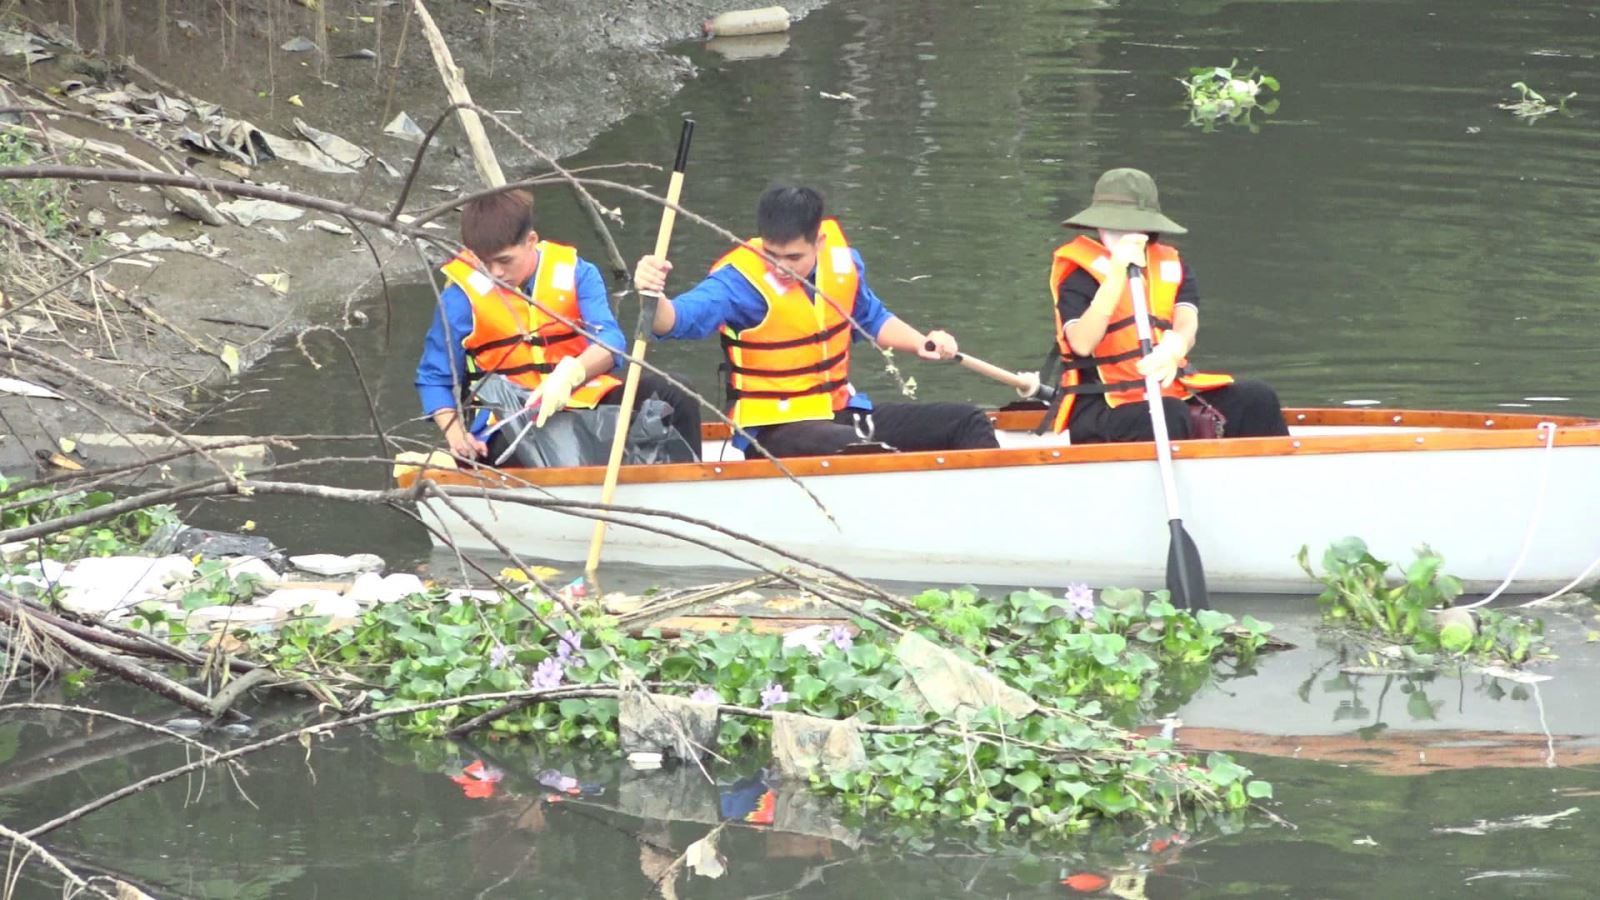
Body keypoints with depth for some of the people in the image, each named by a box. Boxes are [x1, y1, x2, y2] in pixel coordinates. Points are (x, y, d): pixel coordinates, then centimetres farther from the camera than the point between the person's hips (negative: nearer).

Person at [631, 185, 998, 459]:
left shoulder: (841, 258, 2)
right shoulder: (740, 281, -18)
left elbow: (871, 319, 22)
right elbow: (680, 318, -36)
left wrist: (921, 343, 8)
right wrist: (653, 297, -58)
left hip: (841, 413, 8)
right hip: (776, 428, -8)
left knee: (966, 423, 8)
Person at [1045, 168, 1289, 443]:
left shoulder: (1171, 267, 13)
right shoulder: (1077, 272, -1)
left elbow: (1186, 325, -8)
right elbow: (1082, 345, -19)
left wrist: (1174, 348, -35)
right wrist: (1117, 273, -27)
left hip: (1172, 393, 5)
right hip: (1100, 406, -5)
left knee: (1258, 399, -14)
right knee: (1169, 418, -36)